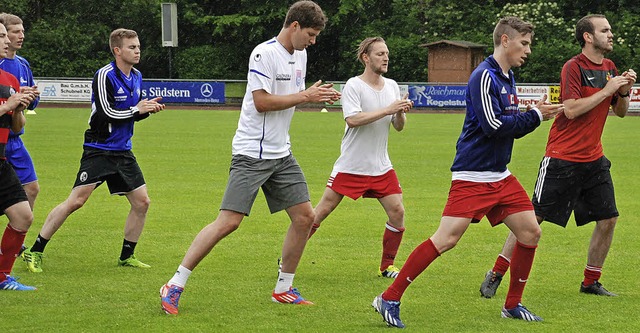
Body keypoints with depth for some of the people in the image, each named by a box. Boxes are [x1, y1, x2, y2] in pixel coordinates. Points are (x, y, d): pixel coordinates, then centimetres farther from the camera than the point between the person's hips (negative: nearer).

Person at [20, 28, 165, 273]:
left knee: (141, 202, 2)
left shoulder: (136, 76, 10)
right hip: (98, 150, -8)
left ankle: (127, 256, 17)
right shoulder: (105, 76, -15)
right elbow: (107, 113, -21)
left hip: (123, 152, 8)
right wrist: (137, 110, -12)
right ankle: (34, 252, -5)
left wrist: (147, 109, -1)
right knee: (76, 200, -12)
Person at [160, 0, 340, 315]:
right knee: (228, 221, -14)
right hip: (251, 154, -9)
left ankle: (283, 288, 19)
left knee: (304, 216, 5)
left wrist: (315, 95, 4)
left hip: (281, 153, 9)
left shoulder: (300, 55, 11)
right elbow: (262, 101, -20)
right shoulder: (264, 53, -15)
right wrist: (304, 96, -17)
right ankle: (174, 286, -8)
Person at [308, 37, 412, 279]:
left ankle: (387, 266, 11)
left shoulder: (392, 86, 8)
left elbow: (399, 127, 10)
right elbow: (353, 119, -25)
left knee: (397, 212, -4)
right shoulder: (354, 86, -10)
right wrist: (388, 110, -26)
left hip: (381, 167, 5)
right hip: (350, 165, -5)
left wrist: (401, 113, -12)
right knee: (322, 210, -3)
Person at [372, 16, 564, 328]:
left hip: (500, 176, 9)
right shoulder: (484, 76, -14)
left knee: (530, 232, 5)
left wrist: (537, 113, 3)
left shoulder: (507, 78, 14)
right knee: (446, 239, -15)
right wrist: (535, 115, -13)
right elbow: (493, 126, -21)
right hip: (472, 176, -9)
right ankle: (389, 299, -8)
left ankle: (513, 305, 19)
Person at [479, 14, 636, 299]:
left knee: (608, 219, 2)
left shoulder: (609, 68, 10)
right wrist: (606, 90, -19)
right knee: (534, 218, -5)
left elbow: (621, 112, 16)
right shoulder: (573, 67, -12)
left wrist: (624, 91, -3)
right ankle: (495, 275, 4)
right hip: (562, 158, -7)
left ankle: (591, 282, 16)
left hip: (593, 158, 7)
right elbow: (571, 109, -23)